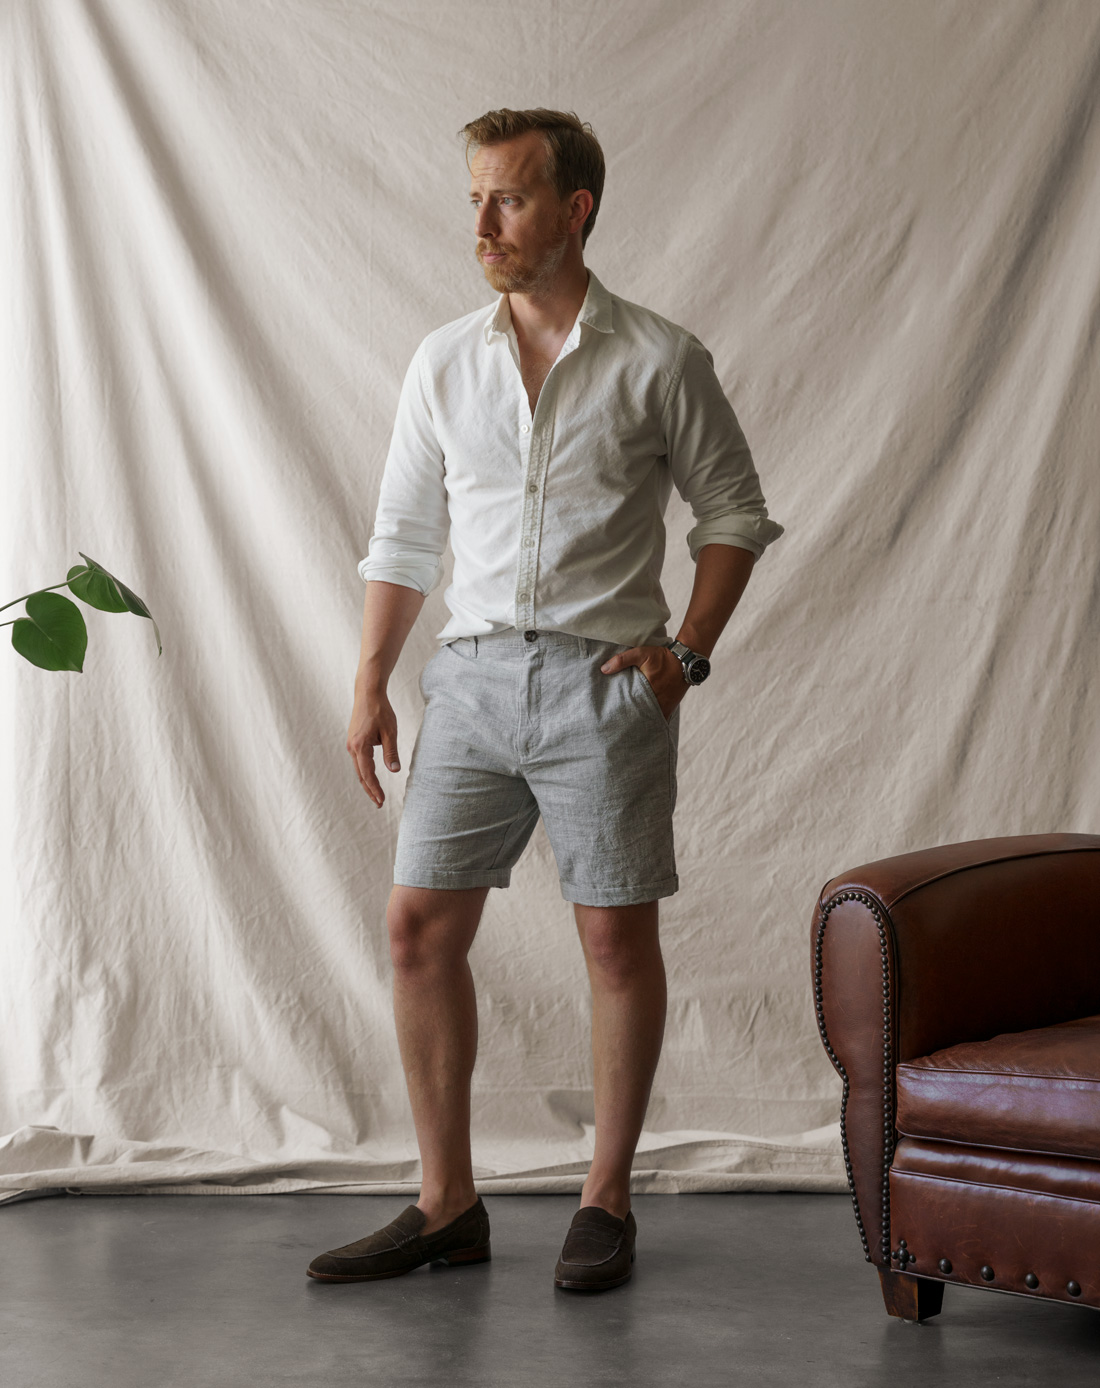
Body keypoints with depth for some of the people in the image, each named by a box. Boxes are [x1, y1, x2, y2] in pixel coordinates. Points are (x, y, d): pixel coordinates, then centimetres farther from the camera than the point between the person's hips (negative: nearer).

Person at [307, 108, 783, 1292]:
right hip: (472, 673, 4)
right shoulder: (443, 363, 8)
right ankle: (446, 1205, 13)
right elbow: (404, 536, 13)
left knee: (616, 936, 1)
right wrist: (370, 685, 7)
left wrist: (687, 652, -6)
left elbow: (734, 510, 5)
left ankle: (605, 1203, 16)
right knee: (419, 926, 1)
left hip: (602, 678, -4)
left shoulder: (658, 361, -2)